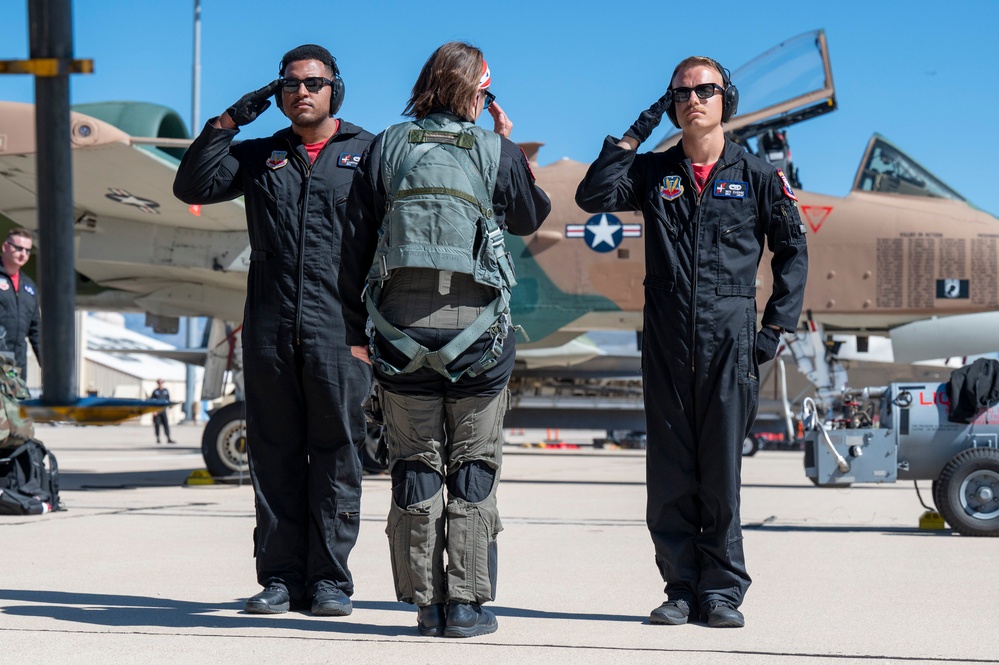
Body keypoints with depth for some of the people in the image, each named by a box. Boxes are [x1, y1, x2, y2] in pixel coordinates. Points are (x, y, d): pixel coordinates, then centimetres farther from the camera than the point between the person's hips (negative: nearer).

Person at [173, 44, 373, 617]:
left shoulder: (368, 153, 9)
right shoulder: (260, 156, 16)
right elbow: (193, 186, 8)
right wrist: (228, 121, 0)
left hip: (339, 329, -3)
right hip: (270, 328, 3)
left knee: (337, 456, -1)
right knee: (275, 455, 4)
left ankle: (330, 579, 5)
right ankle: (281, 576, 10)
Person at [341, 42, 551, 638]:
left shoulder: (386, 147, 5)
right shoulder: (496, 151, -1)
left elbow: (358, 242, 6)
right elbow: (532, 217, 16)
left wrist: (357, 330, 11)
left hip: (401, 326, 2)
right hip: (476, 325, -2)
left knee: (415, 462, 8)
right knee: (474, 463, 5)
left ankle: (426, 600, 9)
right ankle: (467, 604, 4)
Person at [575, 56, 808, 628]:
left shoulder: (756, 175, 7)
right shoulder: (653, 173, 11)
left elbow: (792, 250, 12)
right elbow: (593, 197, -2)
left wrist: (776, 325, 4)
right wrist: (635, 135, -3)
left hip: (731, 343, -2)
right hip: (666, 344, 2)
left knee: (722, 473, 0)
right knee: (670, 475, 3)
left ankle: (722, 591, 8)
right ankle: (682, 588, 10)